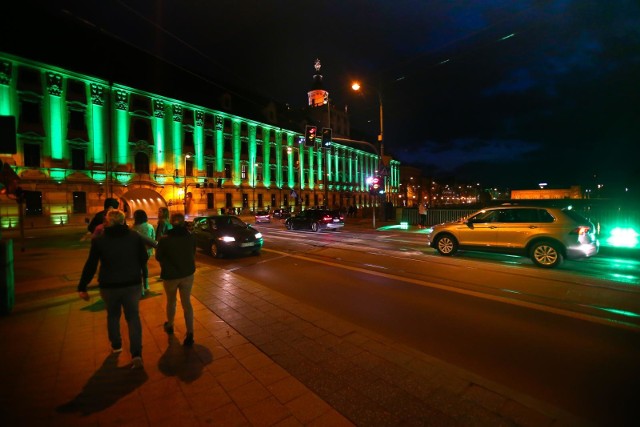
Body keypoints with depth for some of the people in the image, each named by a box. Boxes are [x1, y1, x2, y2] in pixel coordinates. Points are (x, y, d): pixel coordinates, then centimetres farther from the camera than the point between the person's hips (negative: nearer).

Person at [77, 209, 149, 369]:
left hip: (109, 286, 0)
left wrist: (82, 287, 3)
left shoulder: (99, 240, -8)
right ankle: (136, 354, -2)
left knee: (113, 315, 23)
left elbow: (90, 266, -6)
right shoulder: (136, 236, -7)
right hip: (132, 284, 0)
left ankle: (116, 345, 39)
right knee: (133, 317, 8)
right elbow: (144, 259, -1)